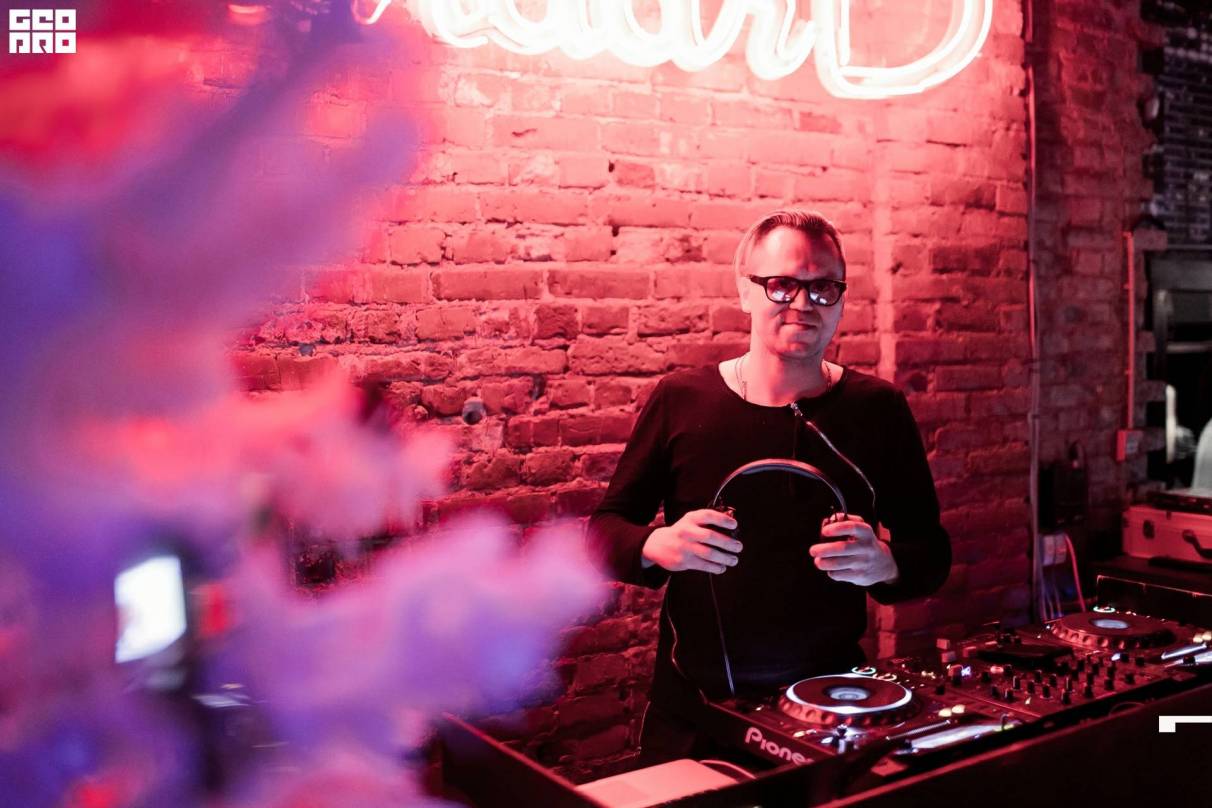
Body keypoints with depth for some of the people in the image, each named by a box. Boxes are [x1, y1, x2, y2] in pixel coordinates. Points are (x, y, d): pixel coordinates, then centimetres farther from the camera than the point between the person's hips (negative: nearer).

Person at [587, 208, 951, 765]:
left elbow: (932, 554, 2)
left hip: (832, 706, 1)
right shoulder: (680, 401, -4)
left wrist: (886, 564, -19)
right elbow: (604, 529, 1)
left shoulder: (877, 409, -2)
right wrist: (655, 546, -20)